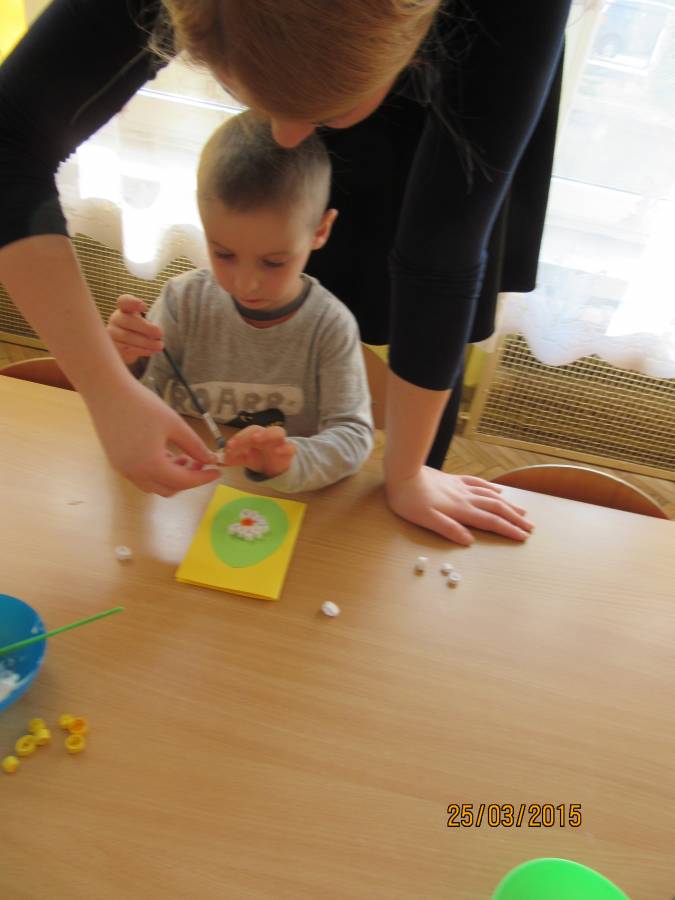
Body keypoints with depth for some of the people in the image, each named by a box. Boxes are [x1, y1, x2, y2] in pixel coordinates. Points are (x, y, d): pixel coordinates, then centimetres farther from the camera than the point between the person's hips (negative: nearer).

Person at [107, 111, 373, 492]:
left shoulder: (331, 327, -13)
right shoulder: (185, 299, -7)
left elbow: (352, 435, -14)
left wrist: (287, 463, -33)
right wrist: (121, 365, -23)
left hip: (275, 503, -2)